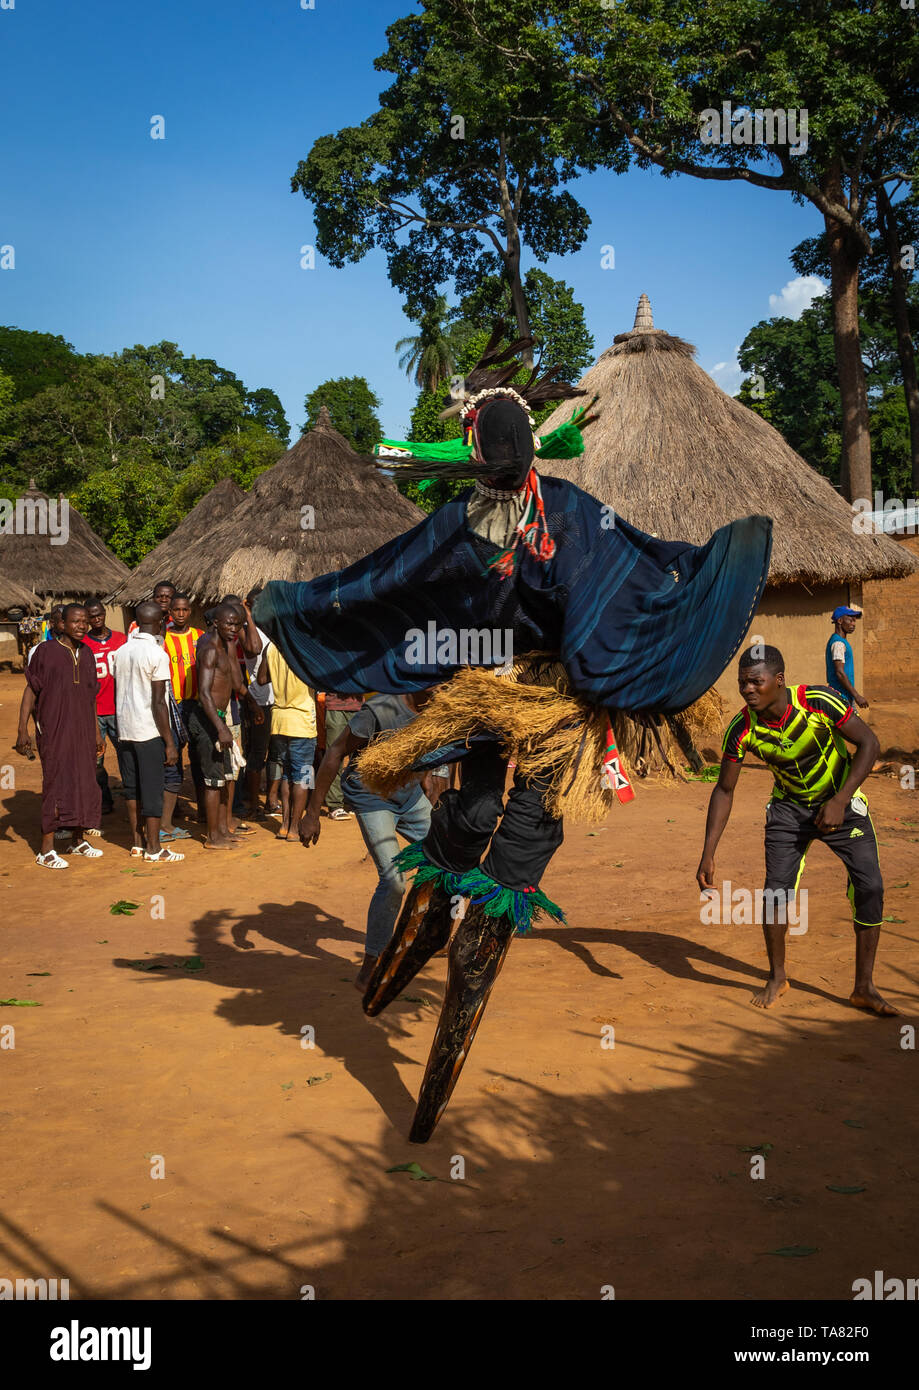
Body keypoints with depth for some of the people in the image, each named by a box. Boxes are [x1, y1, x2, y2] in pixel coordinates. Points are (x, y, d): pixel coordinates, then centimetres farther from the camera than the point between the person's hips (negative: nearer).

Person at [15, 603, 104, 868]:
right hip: (53, 731, -6)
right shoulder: (45, 652, -6)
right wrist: (22, 731, -12)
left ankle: (79, 839, 26)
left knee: (84, 783, 10)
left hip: (83, 732, 6)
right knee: (56, 784, -7)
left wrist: (96, 732, 20)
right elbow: (30, 690, -5)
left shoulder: (86, 654, 11)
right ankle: (46, 851, -1)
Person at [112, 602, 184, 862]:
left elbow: (118, 693, 13)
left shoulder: (122, 651, 7)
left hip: (125, 730, 7)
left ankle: (137, 842, 19)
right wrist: (170, 743, -11)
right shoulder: (156, 654, -13)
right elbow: (158, 702, -15)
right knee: (152, 789, 0)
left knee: (132, 787, 12)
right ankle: (153, 849, 3)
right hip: (149, 732, -7)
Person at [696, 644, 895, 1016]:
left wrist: (839, 801, -26)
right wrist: (707, 856, -17)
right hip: (789, 806, 1)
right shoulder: (742, 729, -22)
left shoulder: (819, 702, -30)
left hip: (841, 800, -1)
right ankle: (777, 978, 15)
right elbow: (724, 790, -11)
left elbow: (868, 743, -18)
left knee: (870, 886, -12)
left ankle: (864, 987, 3)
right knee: (776, 890, -10)